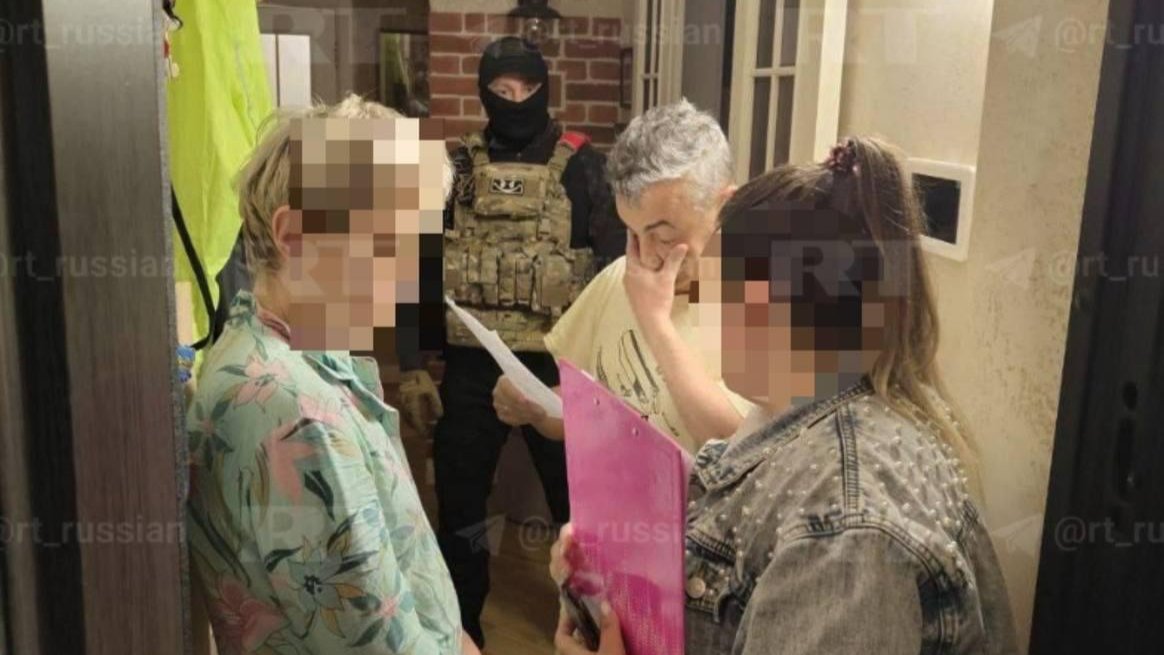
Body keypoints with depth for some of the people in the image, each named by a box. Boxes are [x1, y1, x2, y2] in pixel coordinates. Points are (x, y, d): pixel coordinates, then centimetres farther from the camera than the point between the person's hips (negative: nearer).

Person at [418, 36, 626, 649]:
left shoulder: (580, 165, -4)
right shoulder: (458, 165, 4)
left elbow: (617, 268, -5)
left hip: (557, 365, -2)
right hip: (471, 364, 3)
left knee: (579, 502, 12)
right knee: (458, 503, 12)